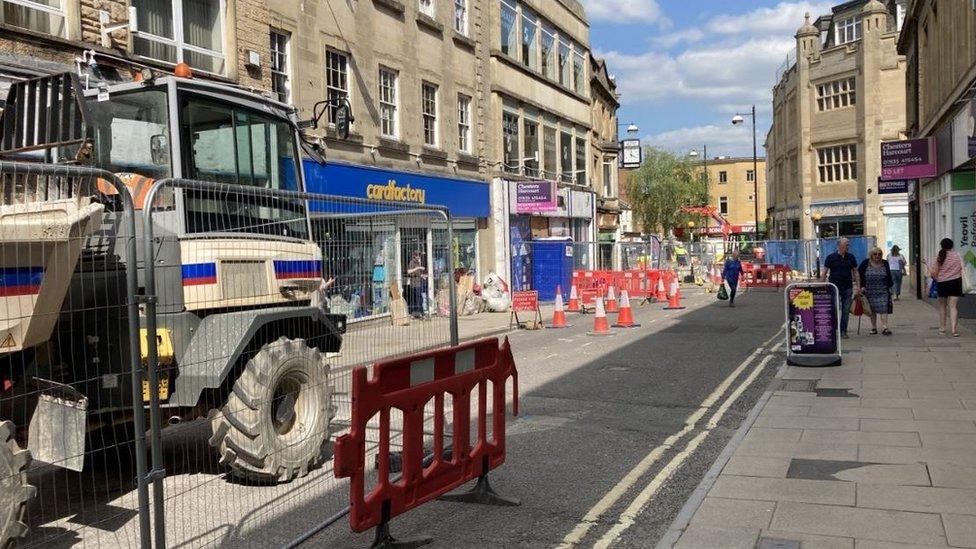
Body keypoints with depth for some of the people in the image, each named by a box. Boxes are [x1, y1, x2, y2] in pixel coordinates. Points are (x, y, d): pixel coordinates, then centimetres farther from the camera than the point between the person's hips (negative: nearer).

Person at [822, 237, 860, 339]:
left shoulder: (851, 257, 7)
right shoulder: (831, 257, -1)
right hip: (834, 287, -3)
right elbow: (824, 273, 2)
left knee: (846, 310, 5)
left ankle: (843, 331, 13)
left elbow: (855, 272, 11)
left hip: (847, 288, 3)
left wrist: (858, 286, 5)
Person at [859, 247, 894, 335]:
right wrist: (861, 286, -4)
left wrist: (890, 286, 11)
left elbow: (889, 277, 13)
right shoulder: (866, 263, -2)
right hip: (870, 291, 0)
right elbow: (859, 274, 2)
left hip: (883, 291, 0)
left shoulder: (885, 264, 4)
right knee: (872, 310, 7)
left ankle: (884, 327, -14)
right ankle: (873, 328, 15)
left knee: (883, 309, -10)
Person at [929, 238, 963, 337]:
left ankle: (942, 329, 21)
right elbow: (962, 270, 0)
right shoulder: (957, 255, 0)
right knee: (953, 307, -2)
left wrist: (930, 269, 20)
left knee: (942, 306, 15)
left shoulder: (940, 257, -2)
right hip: (955, 283, 0)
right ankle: (954, 330, -13)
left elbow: (934, 273, -1)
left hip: (942, 284, 0)